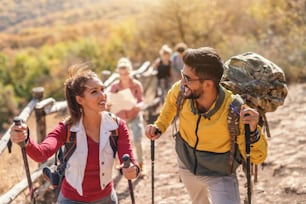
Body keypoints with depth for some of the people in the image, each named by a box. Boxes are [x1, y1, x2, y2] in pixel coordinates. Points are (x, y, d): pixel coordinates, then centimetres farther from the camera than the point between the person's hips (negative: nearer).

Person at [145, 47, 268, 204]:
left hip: (220, 176, -4)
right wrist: (159, 126, -8)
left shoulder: (235, 111, -35)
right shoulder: (181, 91, -25)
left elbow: (257, 157, -28)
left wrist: (253, 132, -46)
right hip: (186, 166, 4)